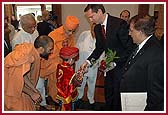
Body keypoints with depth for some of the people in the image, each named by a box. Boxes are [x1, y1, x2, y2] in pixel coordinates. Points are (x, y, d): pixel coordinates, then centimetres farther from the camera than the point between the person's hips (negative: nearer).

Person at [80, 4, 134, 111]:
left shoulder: (120, 24, -21)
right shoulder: (97, 28, 3)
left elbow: (130, 48, -20)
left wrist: (115, 62, -22)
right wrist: (88, 61, -1)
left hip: (121, 66, -6)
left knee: (117, 94, 6)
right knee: (108, 93, 16)